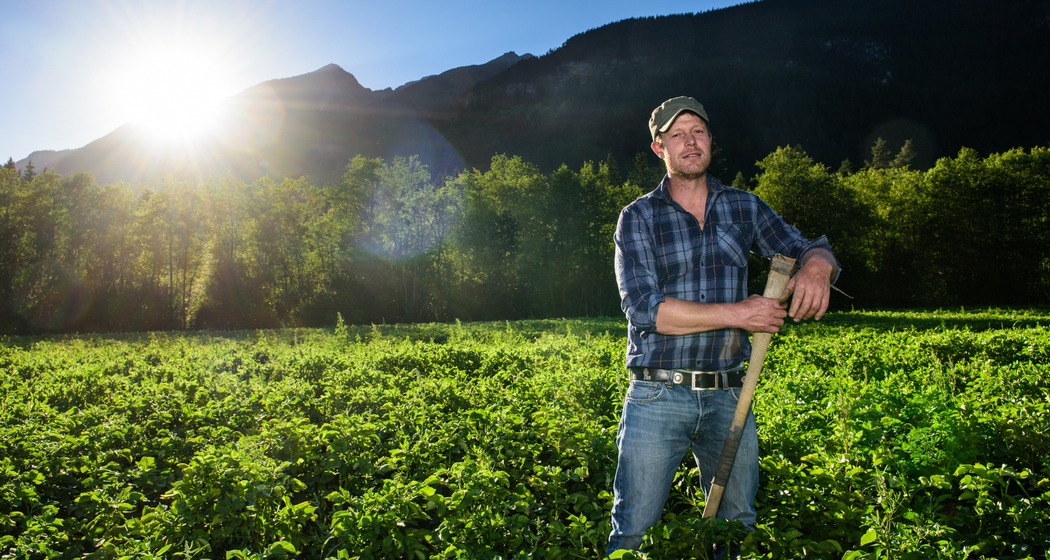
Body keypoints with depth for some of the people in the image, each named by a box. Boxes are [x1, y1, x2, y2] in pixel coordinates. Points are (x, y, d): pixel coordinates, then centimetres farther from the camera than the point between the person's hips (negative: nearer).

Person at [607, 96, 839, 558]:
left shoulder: (744, 208, 10)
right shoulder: (638, 218, 0)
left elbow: (803, 248, 8)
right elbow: (644, 309, -12)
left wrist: (816, 263, -18)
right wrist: (737, 314, -17)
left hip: (729, 398, 3)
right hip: (658, 398, -3)